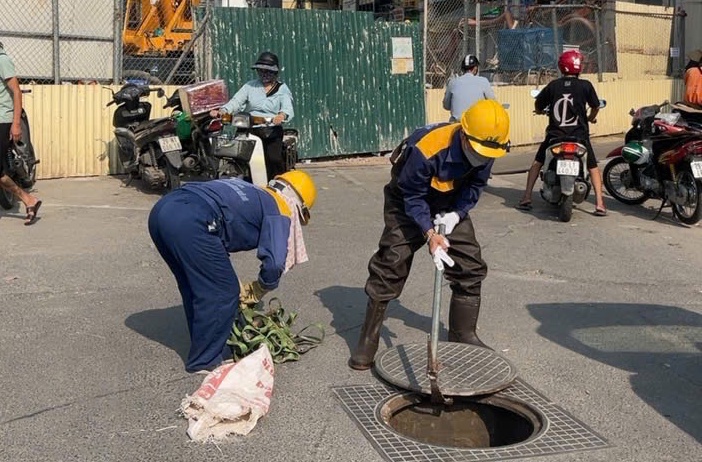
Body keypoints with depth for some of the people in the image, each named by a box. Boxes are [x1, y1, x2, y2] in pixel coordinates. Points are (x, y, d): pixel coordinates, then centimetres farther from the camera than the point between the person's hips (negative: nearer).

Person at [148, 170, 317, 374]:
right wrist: (258, 291, 17)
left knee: (195, 289, 24)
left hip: (161, 209, 9)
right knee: (223, 294, 7)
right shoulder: (279, 210, 10)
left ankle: (205, 349, 37)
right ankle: (205, 361, 19)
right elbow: (273, 263, -3)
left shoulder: (250, 194, 33)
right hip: (190, 221, -9)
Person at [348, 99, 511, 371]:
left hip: (452, 205, 5)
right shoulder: (426, 149, -38)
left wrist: (457, 214, -21)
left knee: (470, 264, 1)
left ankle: (463, 334, 18)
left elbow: (475, 186, -5)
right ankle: (368, 341, -3)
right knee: (390, 265, -13)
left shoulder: (486, 147, -20)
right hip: (409, 203, -5)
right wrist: (430, 234, -37)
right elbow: (413, 198, -26)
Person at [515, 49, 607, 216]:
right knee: (593, 166, 14)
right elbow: (596, 106, 6)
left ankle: (526, 198, 13)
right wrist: (590, 118, 28)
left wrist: (541, 111, 33)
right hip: (579, 134, -1)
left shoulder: (553, 85, 0)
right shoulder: (585, 85, -3)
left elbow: (537, 105, 9)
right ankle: (599, 204, 1)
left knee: (537, 162, 21)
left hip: (555, 135, 1)